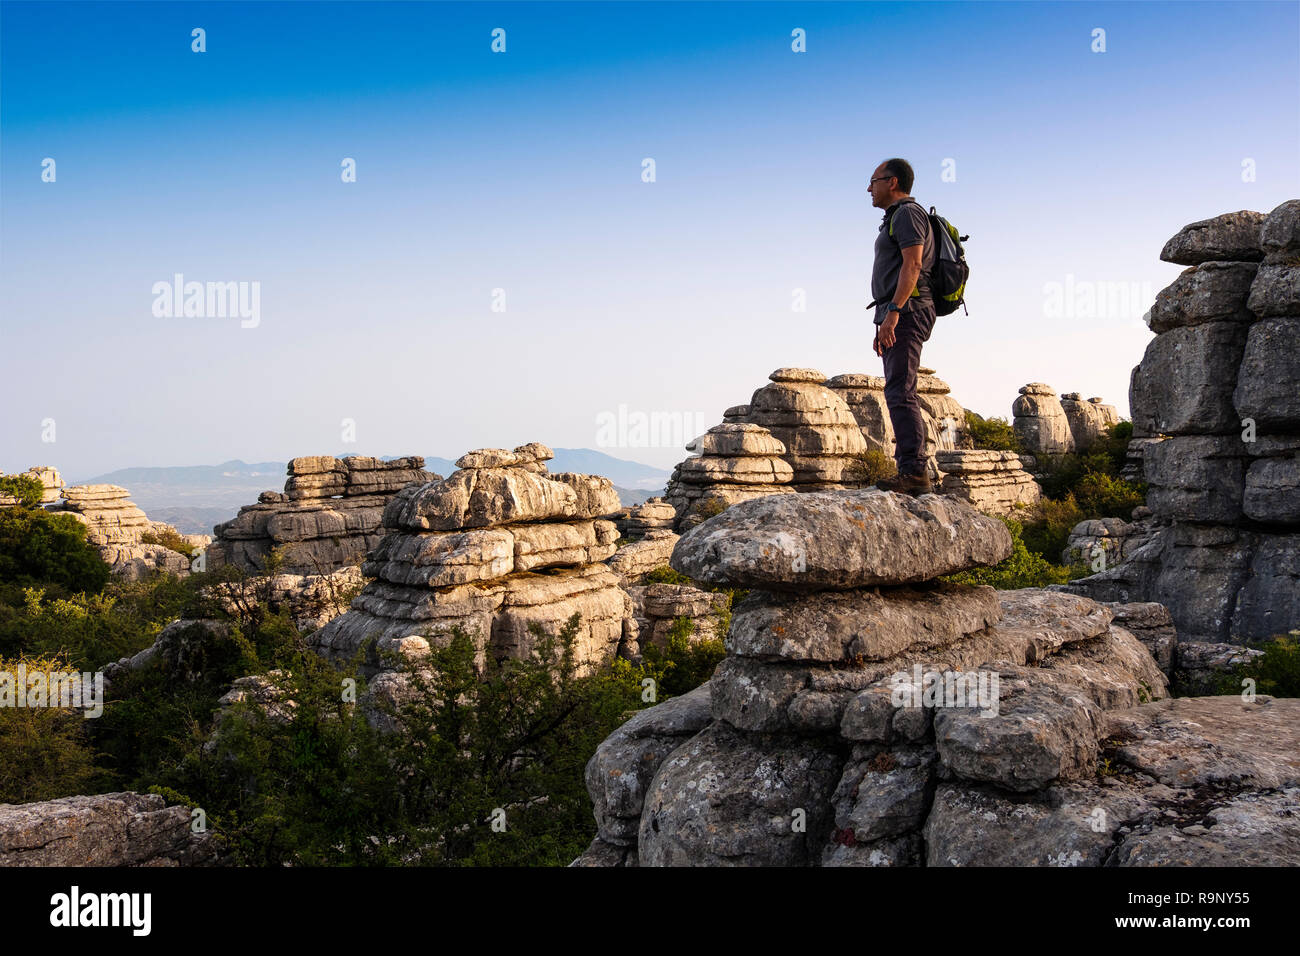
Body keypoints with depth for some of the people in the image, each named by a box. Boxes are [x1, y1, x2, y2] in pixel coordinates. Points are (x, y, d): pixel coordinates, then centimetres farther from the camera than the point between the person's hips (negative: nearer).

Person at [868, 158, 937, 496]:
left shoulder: (908, 212, -5)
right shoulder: (896, 218, 26)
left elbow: (912, 265, -18)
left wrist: (893, 312, -27)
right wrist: (883, 326, 24)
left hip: (906, 312, -11)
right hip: (898, 317, 11)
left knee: (900, 392, -18)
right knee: (901, 394, 7)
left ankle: (913, 471, -22)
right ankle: (916, 476, 6)